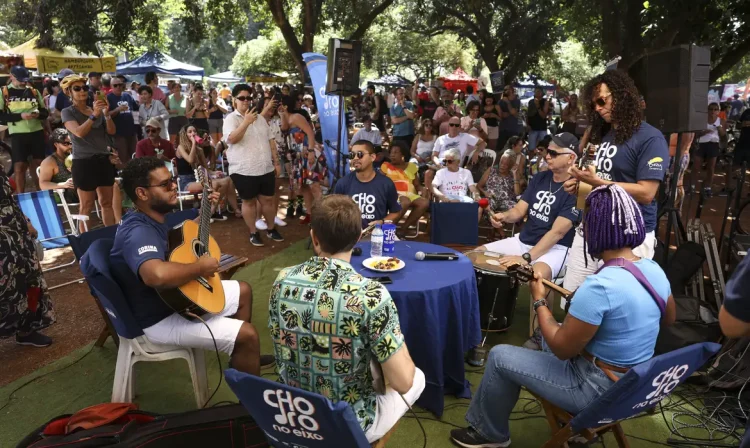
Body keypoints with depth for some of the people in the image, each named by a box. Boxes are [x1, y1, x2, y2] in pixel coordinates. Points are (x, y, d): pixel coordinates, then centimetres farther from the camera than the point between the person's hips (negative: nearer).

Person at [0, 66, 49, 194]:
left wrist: (38, 114, -10)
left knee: (38, 163, 8)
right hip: (18, 134, -3)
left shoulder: (34, 91, 11)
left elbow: (45, 112, 12)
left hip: (37, 132, 3)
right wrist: (20, 116, -18)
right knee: (20, 166, -2)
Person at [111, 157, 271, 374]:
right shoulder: (138, 232, -30)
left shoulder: (152, 219, 2)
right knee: (248, 335, -19)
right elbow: (157, 274, -51)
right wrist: (200, 267, -34)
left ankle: (243, 358, 33)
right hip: (161, 318, -10)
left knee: (243, 291, 20)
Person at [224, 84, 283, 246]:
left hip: (266, 168, 5)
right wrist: (246, 122, -28)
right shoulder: (231, 119, -5)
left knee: (268, 199, 12)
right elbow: (231, 138, -22)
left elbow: (270, 140, 16)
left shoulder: (259, 118, 13)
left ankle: (271, 229, 29)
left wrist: (276, 162, 12)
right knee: (248, 201, 7)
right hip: (244, 171, -5)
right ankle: (253, 233, 20)